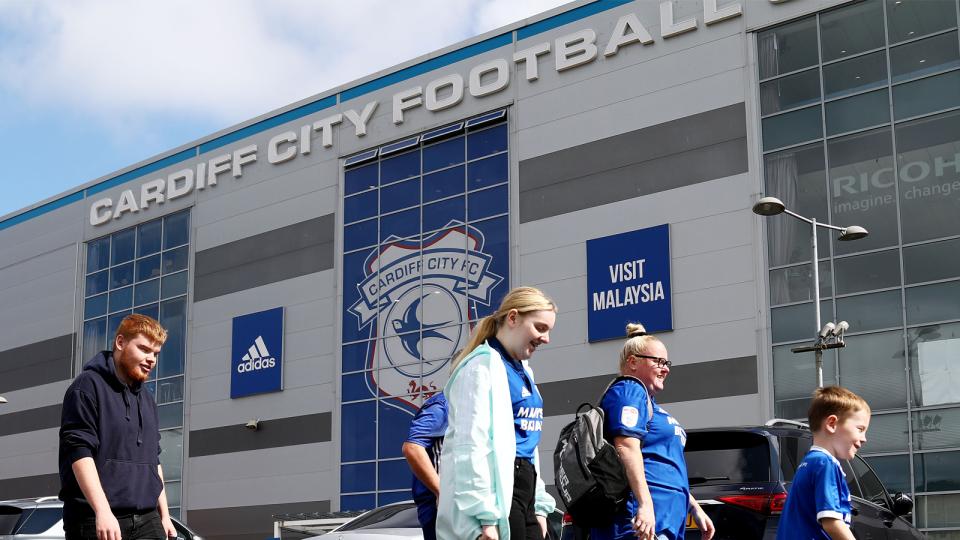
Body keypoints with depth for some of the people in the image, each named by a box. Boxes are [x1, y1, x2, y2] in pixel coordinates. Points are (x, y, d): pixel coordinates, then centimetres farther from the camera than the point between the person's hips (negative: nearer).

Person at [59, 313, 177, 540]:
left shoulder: (147, 401, 22)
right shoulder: (89, 385, -2)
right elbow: (79, 451, -13)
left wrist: (164, 515, 21)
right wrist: (102, 511, -23)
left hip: (147, 520, 7)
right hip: (96, 521, -7)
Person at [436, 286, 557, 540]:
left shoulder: (522, 371, 19)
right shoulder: (484, 365, -10)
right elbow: (471, 446, -18)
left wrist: (538, 505, 20)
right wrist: (485, 517, -23)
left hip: (522, 490, 9)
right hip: (498, 494, -9)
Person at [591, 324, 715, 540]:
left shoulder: (649, 402, 28)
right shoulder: (629, 392, -4)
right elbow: (627, 448, -19)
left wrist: (694, 508, 30)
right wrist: (645, 504, -27)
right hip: (643, 515, -11)